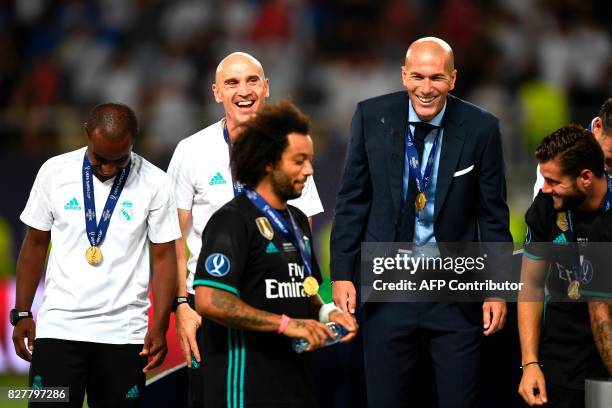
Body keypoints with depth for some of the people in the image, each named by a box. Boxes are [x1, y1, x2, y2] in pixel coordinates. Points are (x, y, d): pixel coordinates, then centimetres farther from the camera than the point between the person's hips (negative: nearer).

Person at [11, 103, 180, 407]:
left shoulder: (154, 183, -2)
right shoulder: (55, 172, 1)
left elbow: (163, 257, 1)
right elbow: (35, 245, 9)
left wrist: (159, 327, -7)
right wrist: (22, 314, 5)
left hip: (123, 334, 0)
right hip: (58, 327, 0)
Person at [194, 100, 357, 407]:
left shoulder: (297, 221, 16)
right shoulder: (233, 221, -11)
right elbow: (208, 301, -22)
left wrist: (325, 312, 4)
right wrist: (286, 324, -20)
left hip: (294, 383, 8)